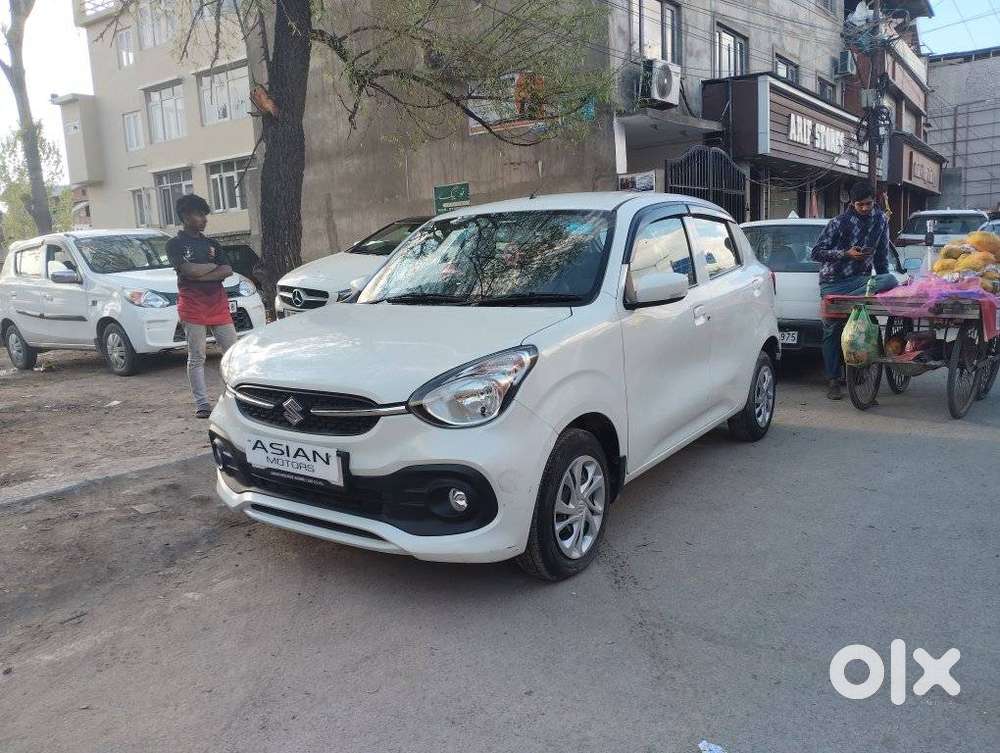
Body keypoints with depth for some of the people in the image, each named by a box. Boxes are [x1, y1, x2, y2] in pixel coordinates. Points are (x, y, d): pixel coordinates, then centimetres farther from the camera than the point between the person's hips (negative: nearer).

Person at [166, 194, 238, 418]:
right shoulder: (175, 244, 3)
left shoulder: (212, 244, 17)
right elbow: (189, 270, -15)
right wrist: (214, 266, -1)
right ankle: (202, 404, 4)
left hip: (219, 305, 4)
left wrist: (200, 274, -10)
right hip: (192, 306, -4)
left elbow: (227, 271, 2)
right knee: (196, 358, 0)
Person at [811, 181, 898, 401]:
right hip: (833, 281, -3)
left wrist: (881, 281, 14)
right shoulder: (839, 222, -7)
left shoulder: (880, 219, 7)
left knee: (891, 281, -28)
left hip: (860, 279, 4)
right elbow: (816, 252, -8)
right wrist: (846, 253, -18)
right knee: (832, 329, -4)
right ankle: (833, 381, 3)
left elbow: (882, 253, 17)